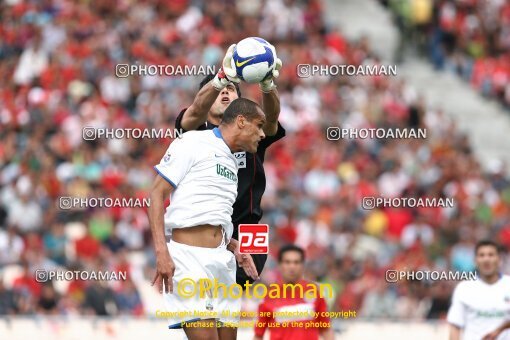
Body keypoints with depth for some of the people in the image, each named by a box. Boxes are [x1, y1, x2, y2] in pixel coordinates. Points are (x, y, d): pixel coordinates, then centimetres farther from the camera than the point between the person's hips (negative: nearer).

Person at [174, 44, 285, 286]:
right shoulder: (196, 130, 8)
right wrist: (222, 77, -35)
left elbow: (271, 116, -9)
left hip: (244, 239, 2)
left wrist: (267, 84, -33)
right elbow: (197, 109, -15)